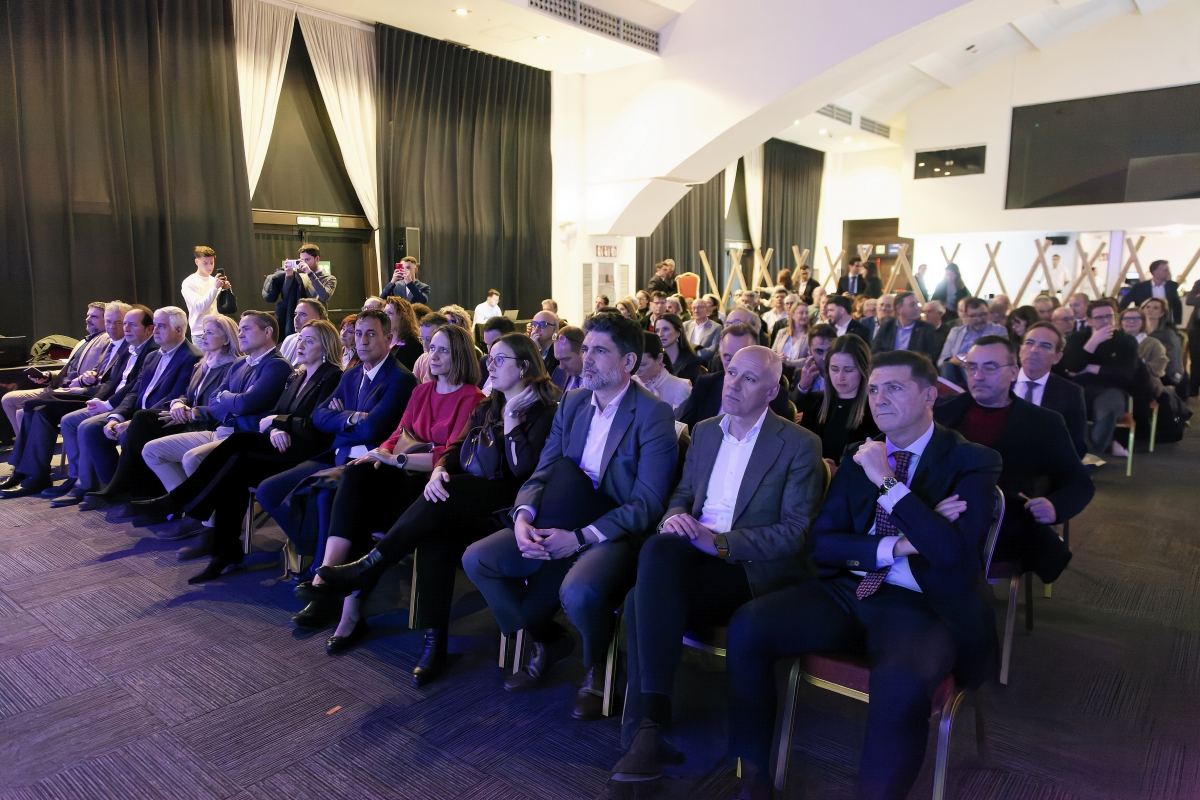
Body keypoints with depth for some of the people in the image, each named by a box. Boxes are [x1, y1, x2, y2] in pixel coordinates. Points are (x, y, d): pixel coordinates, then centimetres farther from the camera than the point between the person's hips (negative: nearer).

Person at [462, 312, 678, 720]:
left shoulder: (653, 415, -12)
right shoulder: (571, 404, 9)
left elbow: (648, 504, -17)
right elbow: (541, 473, 7)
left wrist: (580, 537, -24)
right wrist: (523, 516, -15)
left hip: (618, 533, -6)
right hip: (562, 523, 7)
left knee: (578, 591, -36)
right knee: (476, 559, -7)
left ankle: (597, 666, 2)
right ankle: (547, 639, 16)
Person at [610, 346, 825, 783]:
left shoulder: (800, 444, -3)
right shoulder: (704, 431, 15)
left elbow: (794, 532, -9)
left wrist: (719, 542, -21)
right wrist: (674, 516, -6)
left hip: (757, 568, -5)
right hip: (695, 557, 5)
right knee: (642, 599, -29)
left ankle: (649, 726, -22)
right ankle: (649, 730, -18)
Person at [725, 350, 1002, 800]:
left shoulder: (972, 462, -1)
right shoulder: (858, 458, 12)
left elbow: (953, 550, -17)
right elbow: (822, 544, 6)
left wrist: (887, 482, -17)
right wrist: (897, 547, -9)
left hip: (923, 607, -4)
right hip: (846, 591, 4)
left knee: (901, 684, -37)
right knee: (747, 628, -18)